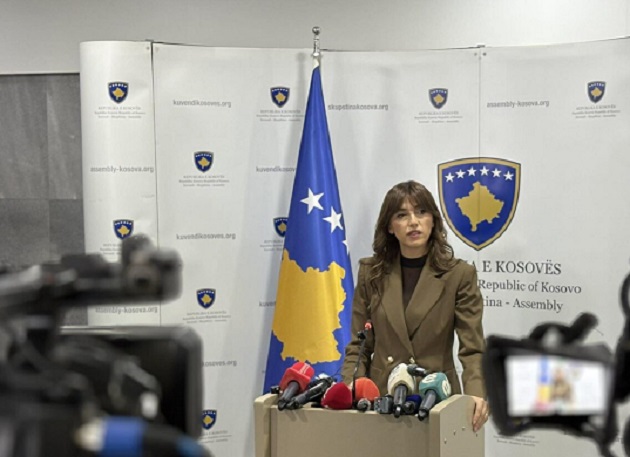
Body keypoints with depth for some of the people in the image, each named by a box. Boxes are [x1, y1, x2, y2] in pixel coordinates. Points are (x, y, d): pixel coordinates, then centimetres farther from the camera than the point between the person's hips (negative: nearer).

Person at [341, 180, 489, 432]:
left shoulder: (459, 274, -5)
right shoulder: (371, 273, 2)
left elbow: (472, 348, -9)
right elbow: (359, 344, 5)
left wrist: (476, 394, -26)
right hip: (380, 395, 2)